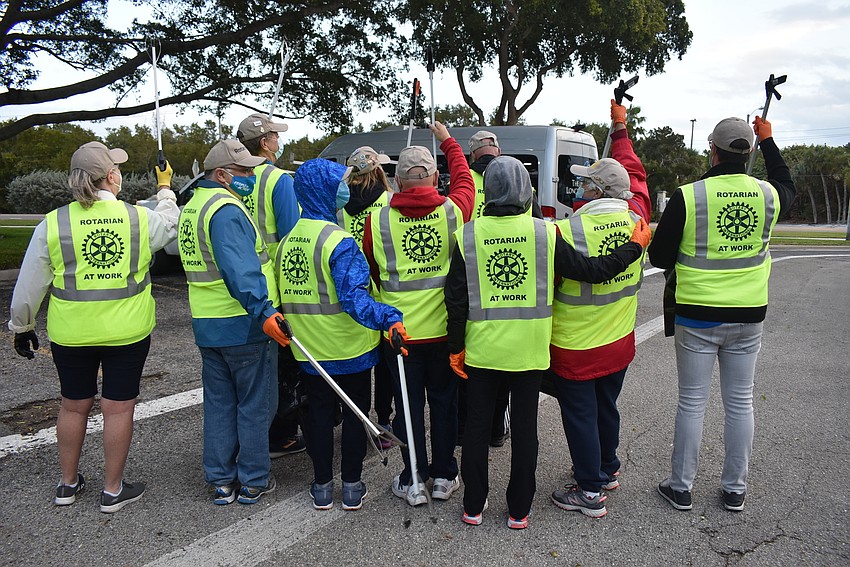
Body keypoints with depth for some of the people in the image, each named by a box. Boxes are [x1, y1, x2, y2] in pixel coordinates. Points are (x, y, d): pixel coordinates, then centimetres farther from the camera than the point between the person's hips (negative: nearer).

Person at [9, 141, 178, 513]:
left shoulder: (53, 223, -6)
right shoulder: (140, 218, -7)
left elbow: (29, 286, 1)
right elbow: (170, 224, 17)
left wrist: (21, 326, 15)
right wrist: (165, 188, 33)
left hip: (71, 334, 2)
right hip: (127, 331, -1)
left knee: (74, 405, 17)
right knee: (118, 408, 8)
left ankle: (68, 484, 33)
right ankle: (113, 491, 19)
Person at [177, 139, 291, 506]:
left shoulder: (192, 207, 14)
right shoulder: (226, 209, -17)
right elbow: (240, 268, -30)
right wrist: (262, 310, -36)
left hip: (207, 324, 9)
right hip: (243, 324, -9)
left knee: (219, 404, 15)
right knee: (255, 404, 5)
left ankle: (220, 481, 24)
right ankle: (253, 481, 16)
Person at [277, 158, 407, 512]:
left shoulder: (287, 240, 2)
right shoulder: (339, 242, -20)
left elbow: (282, 294, 9)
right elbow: (353, 297, -30)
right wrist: (388, 318, -36)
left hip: (309, 350, 5)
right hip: (350, 349, -5)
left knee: (319, 413, 17)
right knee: (355, 414, 11)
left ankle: (322, 486, 26)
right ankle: (351, 487, 21)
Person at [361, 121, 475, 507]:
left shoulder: (377, 220, -10)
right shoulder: (453, 211, -9)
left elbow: (372, 271, 6)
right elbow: (464, 180, 15)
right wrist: (447, 140, 29)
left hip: (399, 329, -1)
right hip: (444, 328, 1)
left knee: (409, 404, 11)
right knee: (443, 400, 16)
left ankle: (413, 482, 21)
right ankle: (444, 476, 27)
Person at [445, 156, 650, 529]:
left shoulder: (469, 235, -6)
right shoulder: (545, 233, -9)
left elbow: (456, 298, -5)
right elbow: (592, 270, -4)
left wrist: (455, 347, 4)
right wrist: (635, 247, 11)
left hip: (482, 349, 1)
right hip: (528, 349, 0)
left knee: (477, 425, 13)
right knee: (524, 428, 12)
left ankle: (473, 506, 25)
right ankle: (519, 511, 24)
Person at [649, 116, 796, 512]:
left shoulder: (687, 197, -13)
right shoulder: (768, 194, -1)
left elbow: (659, 257, -7)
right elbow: (787, 185, 27)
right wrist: (768, 140, 33)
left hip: (697, 317, -3)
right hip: (748, 317, 4)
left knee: (691, 402, 6)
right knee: (739, 402, 13)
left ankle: (681, 487, 18)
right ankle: (735, 489, 26)